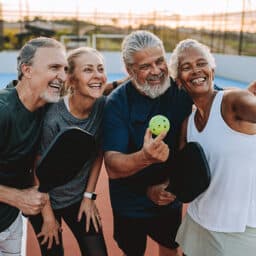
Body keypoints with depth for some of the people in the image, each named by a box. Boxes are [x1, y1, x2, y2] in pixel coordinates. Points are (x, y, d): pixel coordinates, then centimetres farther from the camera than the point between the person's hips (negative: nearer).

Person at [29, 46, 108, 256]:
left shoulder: (103, 106, -14)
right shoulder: (52, 118, -27)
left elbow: (98, 153, -1)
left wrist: (89, 195, 1)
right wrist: (48, 217, -7)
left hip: (79, 197, 4)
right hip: (46, 201, -3)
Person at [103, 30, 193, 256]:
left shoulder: (181, 92, -13)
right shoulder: (117, 102, -23)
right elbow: (112, 168, -30)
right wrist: (145, 157, -49)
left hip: (171, 199, 3)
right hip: (131, 205, -3)